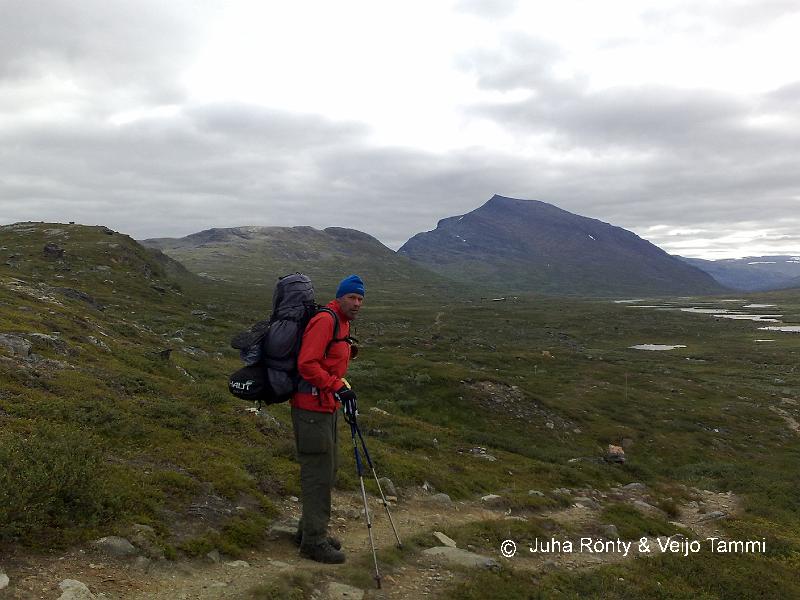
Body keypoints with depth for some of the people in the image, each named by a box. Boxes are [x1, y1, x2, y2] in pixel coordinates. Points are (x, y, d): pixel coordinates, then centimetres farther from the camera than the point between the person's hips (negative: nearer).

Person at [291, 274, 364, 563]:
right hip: (312, 408, -10)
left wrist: (342, 388, 18)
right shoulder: (325, 320, -16)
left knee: (328, 470, 17)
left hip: (327, 408, 10)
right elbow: (307, 364, -24)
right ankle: (314, 541, 9)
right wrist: (338, 387, -26)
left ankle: (310, 530, 31)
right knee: (318, 473, -3)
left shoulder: (343, 323, 16)